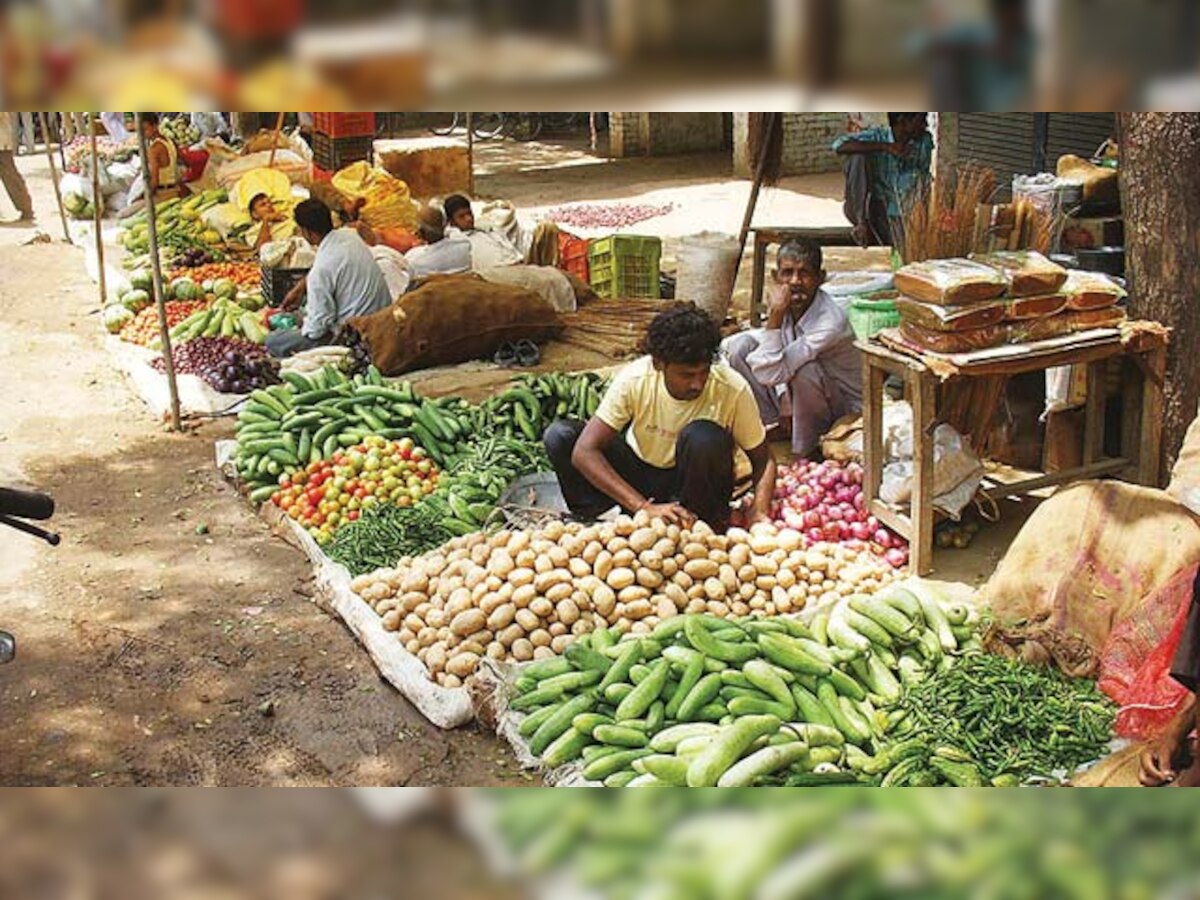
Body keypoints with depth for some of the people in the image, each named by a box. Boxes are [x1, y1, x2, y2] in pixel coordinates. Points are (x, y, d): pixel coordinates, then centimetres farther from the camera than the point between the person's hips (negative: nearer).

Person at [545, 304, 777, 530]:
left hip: (695, 481, -1)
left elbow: (763, 461, -11)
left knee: (703, 437, -36)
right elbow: (584, 452, -28)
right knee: (559, 436, -23)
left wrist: (759, 513, -32)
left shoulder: (733, 390, -24)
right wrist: (644, 507, -37)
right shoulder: (633, 380, -24)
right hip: (640, 473, 1)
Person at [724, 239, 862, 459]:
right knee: (741, 345, -7)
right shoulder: (787, 307, -11)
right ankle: (774, 426, 4)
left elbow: (770, 373, -35)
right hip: (791, 397, 6)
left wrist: (775, 316, -35)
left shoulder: (831, 321, -31)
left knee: (804, 369, -37)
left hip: (843, 413, -6)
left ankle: (805, 452, -14)